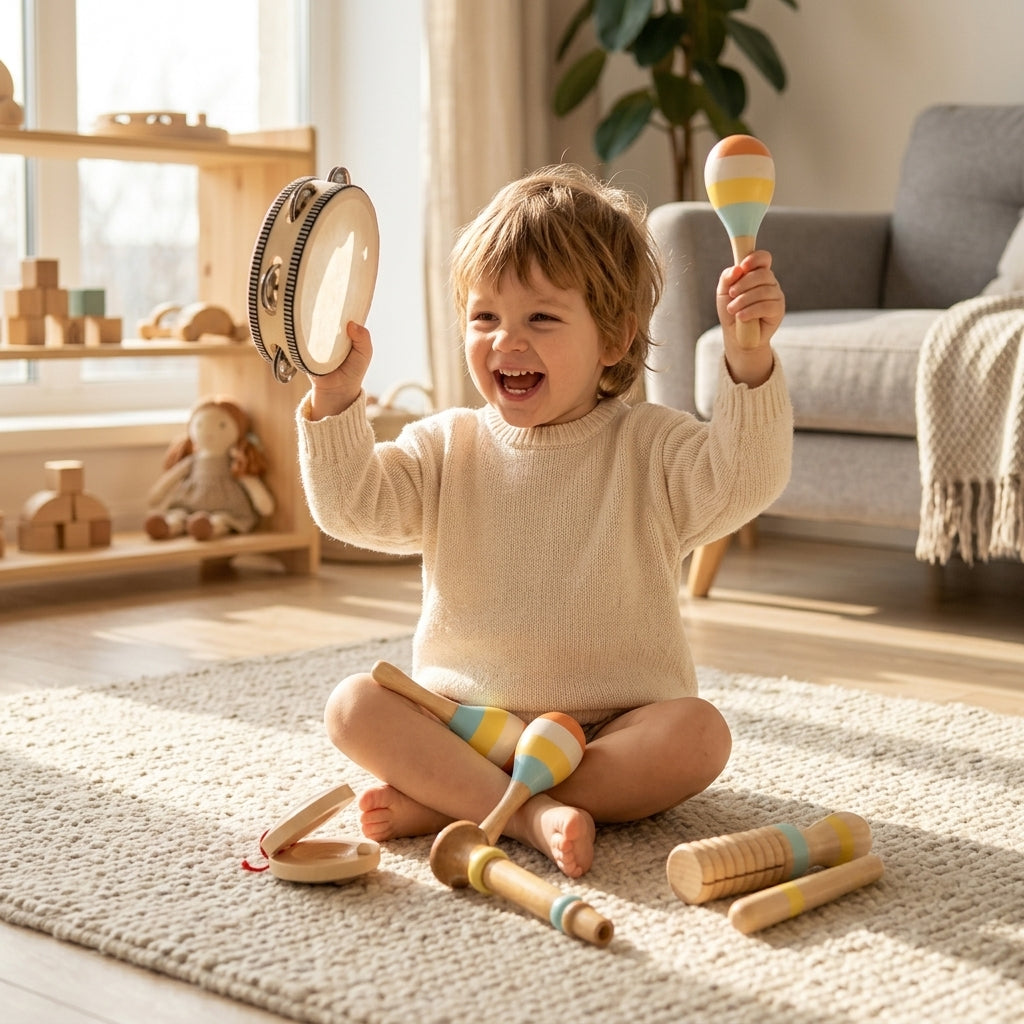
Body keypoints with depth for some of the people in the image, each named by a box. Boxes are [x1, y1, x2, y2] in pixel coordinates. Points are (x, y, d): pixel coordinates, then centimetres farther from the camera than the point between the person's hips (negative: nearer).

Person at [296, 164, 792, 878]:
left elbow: (742, 483, -17)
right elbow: (355, 508, -4)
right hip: (462, 721, 2)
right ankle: (527, 813, -33)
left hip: (614, 729, -1)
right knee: (354, 705, -21)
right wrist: (336, 396, -17)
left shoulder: (649, 448, -1)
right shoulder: (447, 449, 7)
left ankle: (448, 805, -29)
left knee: (698, 734, -30)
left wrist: (749, 359, -32)